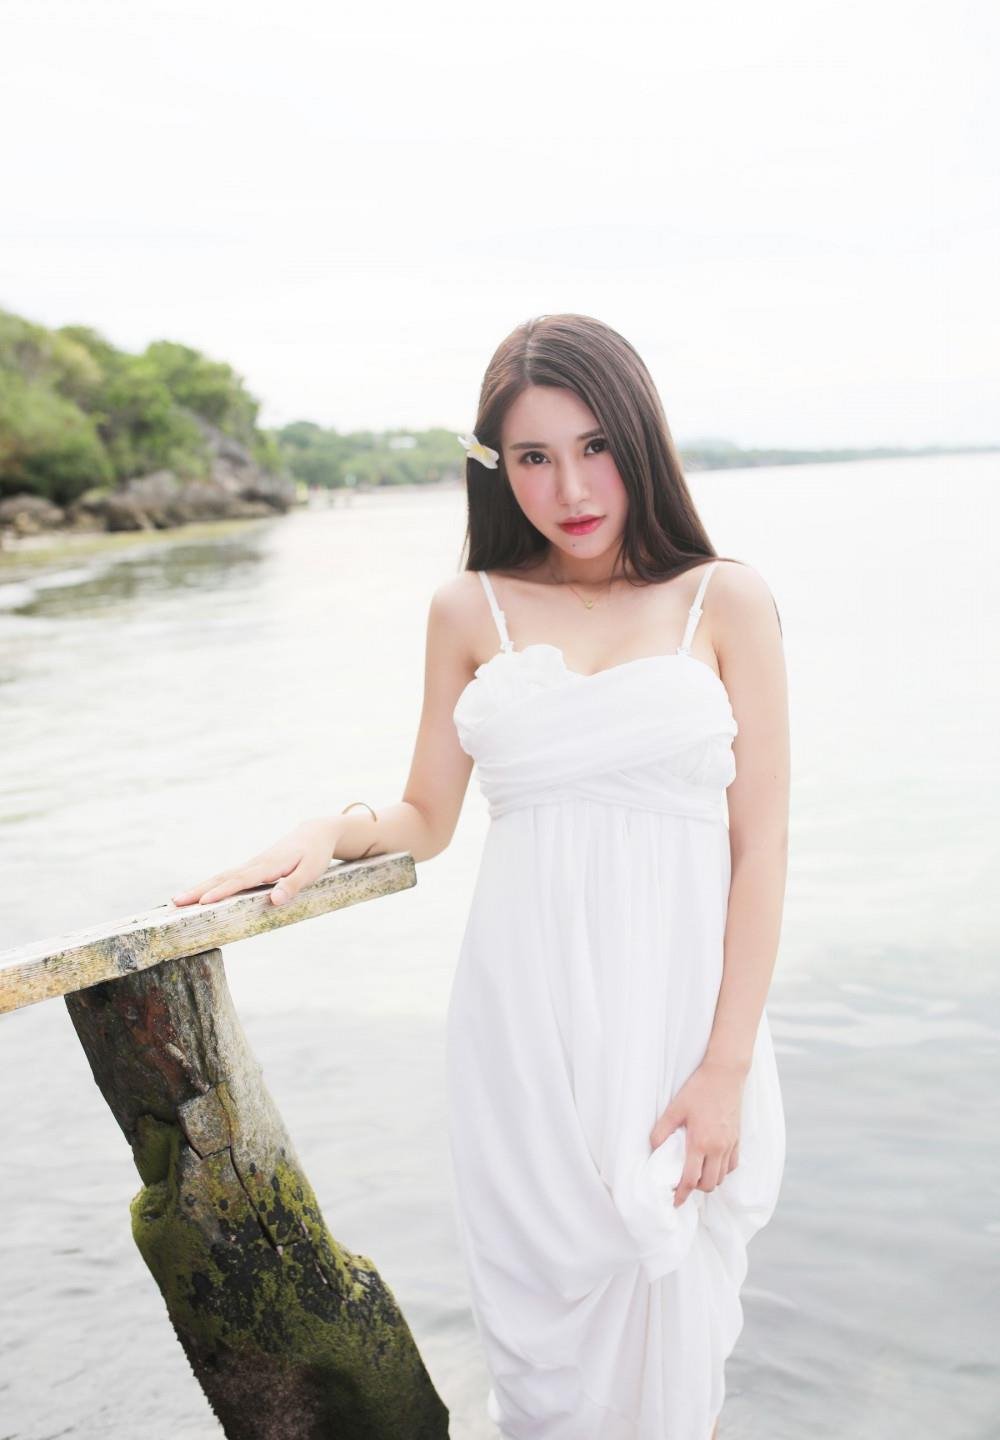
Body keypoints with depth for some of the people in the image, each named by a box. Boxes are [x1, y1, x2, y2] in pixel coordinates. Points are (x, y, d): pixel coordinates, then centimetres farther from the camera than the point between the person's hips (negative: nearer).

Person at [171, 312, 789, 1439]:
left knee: (670, 1318, 8)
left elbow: (760, 845, -3)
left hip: (677, 1008, -1)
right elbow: (426, 819, 14)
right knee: (542, 1311, 10)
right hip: (522, 1016, 2)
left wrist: (727, 1064, -8)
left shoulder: (724, 601, 0)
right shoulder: (471, 609, 6)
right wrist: (334, 829, -8)